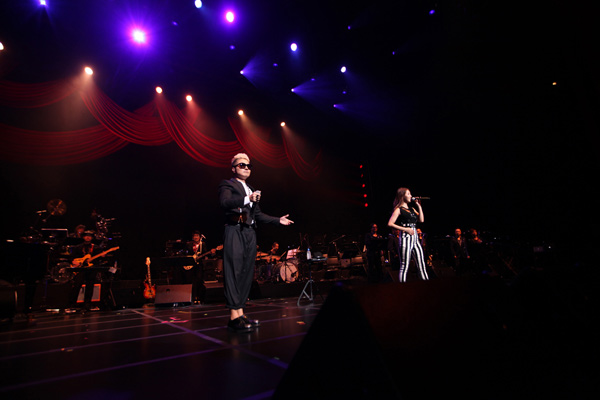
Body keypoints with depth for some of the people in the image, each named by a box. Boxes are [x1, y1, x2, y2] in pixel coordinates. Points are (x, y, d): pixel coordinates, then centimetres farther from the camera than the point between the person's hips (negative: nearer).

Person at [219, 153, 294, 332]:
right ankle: (234, 315, -8)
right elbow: (224, 202, -14)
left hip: (250, 233, 7)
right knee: (234, 272, -9)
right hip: (235, 231, -7)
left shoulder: (251, 190, 27)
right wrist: (247, 199, -26)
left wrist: (278, 220, 17)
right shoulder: (227, 184, 7)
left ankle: (240, 312, 11)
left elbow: (258, 215, 25)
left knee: (247, 273, 5)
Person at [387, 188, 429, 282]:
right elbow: (390, 224, -11)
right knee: (404, 266, -4)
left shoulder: (412, 208, 18)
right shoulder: (399, 209, -3)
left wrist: (419, 206, 9)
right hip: (405, 238, -7)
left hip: (415, 238, 7)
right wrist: (405, 229, -14)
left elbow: (421, 220, 9)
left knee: (422, 266, 7)